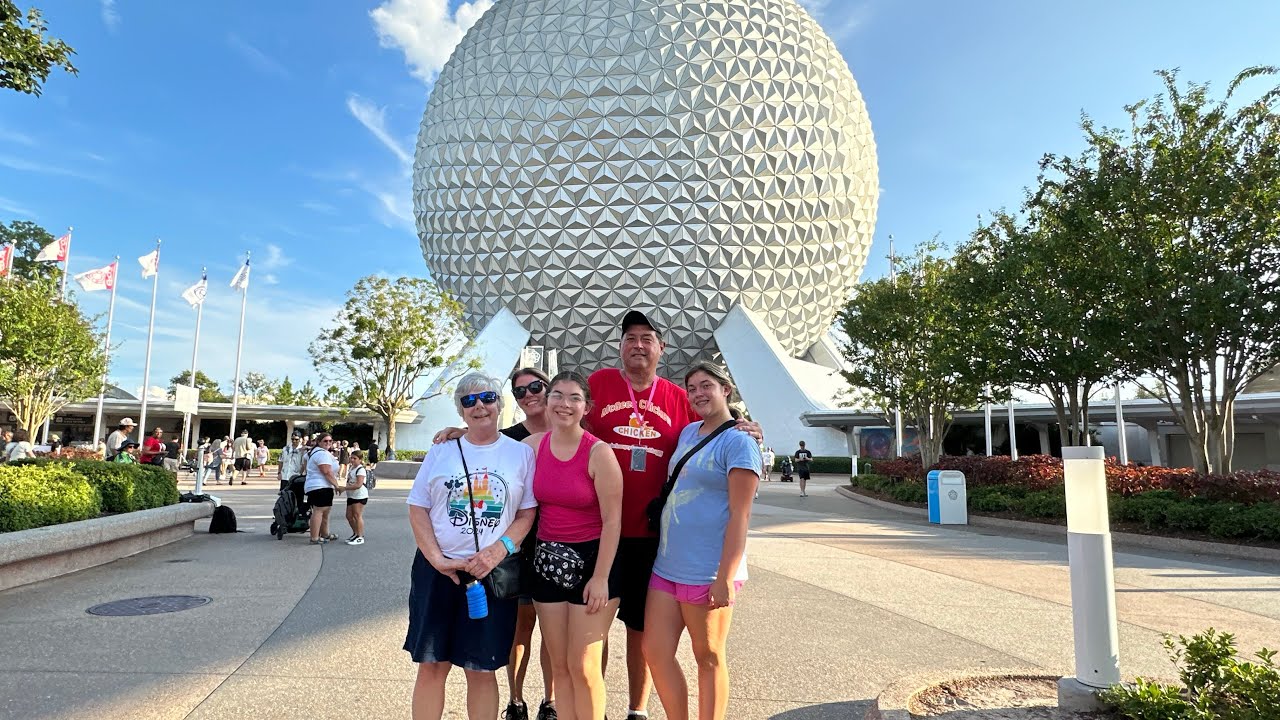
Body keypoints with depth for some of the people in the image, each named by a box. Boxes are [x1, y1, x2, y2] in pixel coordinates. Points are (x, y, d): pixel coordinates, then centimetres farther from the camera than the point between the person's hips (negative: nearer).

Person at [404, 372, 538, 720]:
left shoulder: (521, 453, 1)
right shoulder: (441, 452, 5)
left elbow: (528, 513, 0)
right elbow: (417, 509, 3)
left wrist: (497, 551, -15)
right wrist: (437, 560, -10)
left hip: (492, 573, -1)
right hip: (437, 570, 2)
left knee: (482, 670, 6)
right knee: (431, 665, 7)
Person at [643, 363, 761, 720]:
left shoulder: (738, 442, -10)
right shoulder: (688, 433, 13)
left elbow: (739, 516, -15)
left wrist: (725, 577, -20)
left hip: (708, 573, -7)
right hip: (667, 566, 7)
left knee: (708, 658, 7)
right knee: (655, 652, 9)